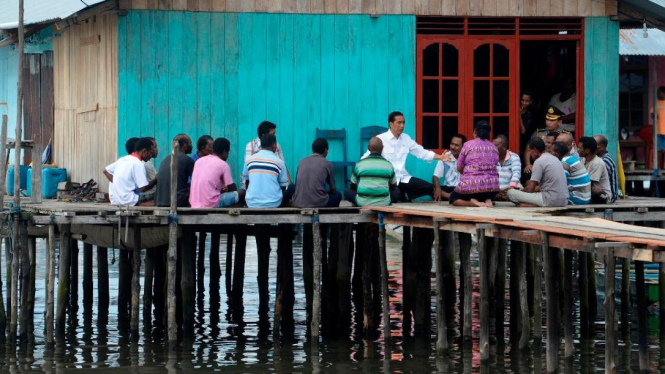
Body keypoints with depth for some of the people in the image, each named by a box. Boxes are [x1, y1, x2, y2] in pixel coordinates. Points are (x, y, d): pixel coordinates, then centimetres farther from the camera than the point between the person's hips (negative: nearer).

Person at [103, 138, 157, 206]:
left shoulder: (123, 159, 11)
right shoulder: (138, 164, -12)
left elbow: (106, 170, 19)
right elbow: (143, 188, -15)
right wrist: (155, 180, 1)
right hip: (129, 202, -8)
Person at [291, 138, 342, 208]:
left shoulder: (302, 161, 14)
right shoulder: (327, 164, 4)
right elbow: (333, 190, 13)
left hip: (298, 203, 3)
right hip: (317, 203, -3)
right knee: (337, 195, 26)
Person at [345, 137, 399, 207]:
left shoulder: (360, 164, 0)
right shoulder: (388, 164, 2)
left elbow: (353, 186, 12)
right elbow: (393, 186, 16)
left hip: (363, 203, -1)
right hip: (384, 203, 1)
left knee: (347, 192, 25)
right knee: (396, 192, 29)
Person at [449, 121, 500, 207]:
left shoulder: (468, 145, 0)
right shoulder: (494, 148, 10)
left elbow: (459, 168, 6)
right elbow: (493, 167, 12)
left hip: (471, 185, -4)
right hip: (492, 187, 4)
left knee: (453, 199, 22)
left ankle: (473, 203, -8)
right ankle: (487, 201, 1)